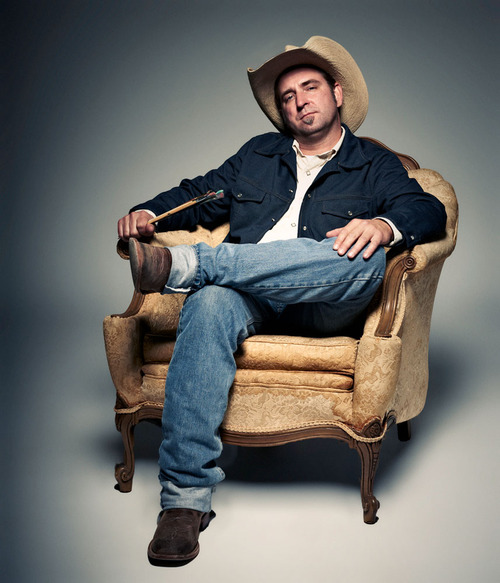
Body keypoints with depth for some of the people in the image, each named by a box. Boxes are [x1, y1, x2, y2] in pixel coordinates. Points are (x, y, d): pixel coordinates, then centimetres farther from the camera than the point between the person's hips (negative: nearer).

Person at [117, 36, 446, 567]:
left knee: (366, 259, -34)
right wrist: (148, 213, 6)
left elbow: (429, 210, 4)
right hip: (249, 300, 2)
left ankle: (183, 264, -38)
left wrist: (383, 224, -20)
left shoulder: (375, 165, 20)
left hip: (322, 305, -1)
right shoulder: (257, 154, 30)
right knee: (209, 304, -35)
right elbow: (200, 193, 29)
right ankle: (186, 499, -38)